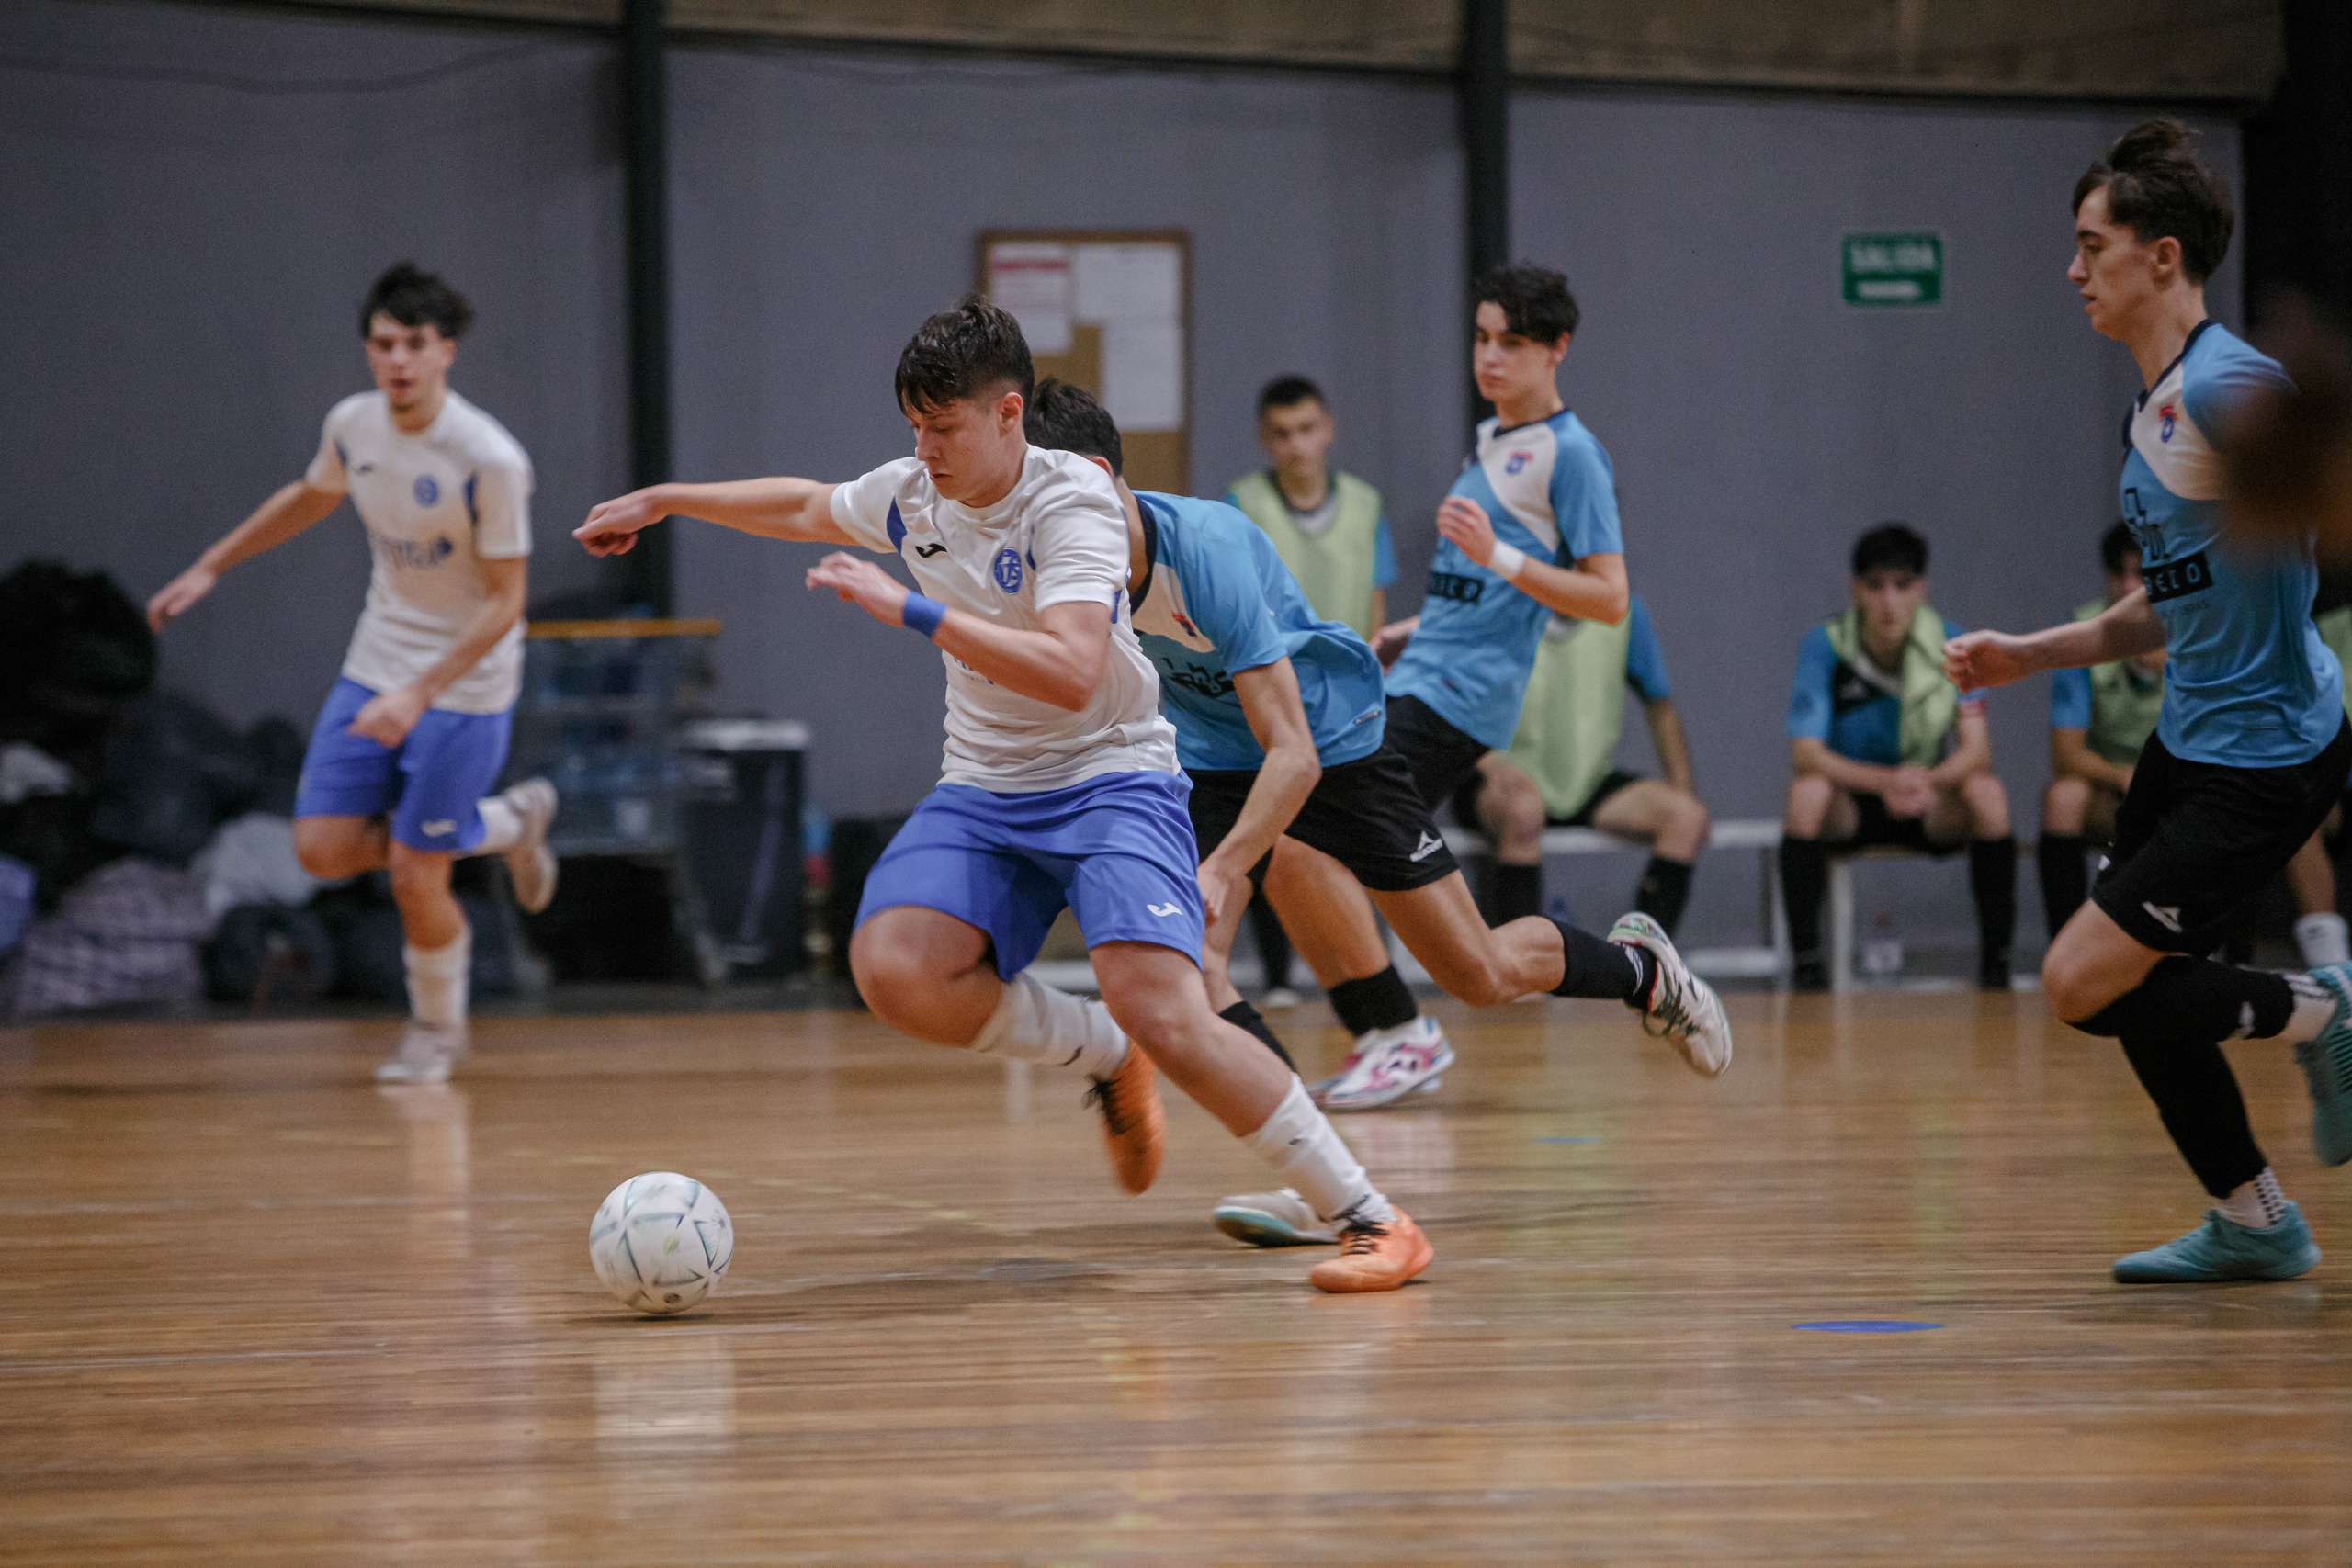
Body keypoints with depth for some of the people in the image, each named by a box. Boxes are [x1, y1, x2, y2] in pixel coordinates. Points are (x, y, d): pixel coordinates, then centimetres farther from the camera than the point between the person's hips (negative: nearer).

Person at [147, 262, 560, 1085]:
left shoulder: (490, 459, -24)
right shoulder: (352, 425, -5)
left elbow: (504, 600, -20)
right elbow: (311, 497, 18)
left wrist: (421, 694, -28)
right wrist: (209, 568, 19)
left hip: (465, 685, -6)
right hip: (375, 668, 6)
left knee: (413, 876, -6)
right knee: (323, 848, -2)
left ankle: (436, 1027, 25)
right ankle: (504, 822, 20)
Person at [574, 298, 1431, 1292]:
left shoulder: (1072, 502, -17)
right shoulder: (909, 496, 4)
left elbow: (1071, 675, -32)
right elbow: (803, 508, 28)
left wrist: (911, 610, -32)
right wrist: (660, 501, 32)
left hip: (1109, 777, -6)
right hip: (983, 793, 6)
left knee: (1162, 1013, -27)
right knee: (894, 970, -24)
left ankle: (1371, 1221, -14)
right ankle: (1102, 1056, 4)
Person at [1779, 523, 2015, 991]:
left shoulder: (1950, 645, -12)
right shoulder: (1825, 646, -15)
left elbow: (1977, 751, -17)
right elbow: (1805, 752, -23)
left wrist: (1929, 781, -41)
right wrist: (1883, 781, -40)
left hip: (1930, 810, 1)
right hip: (1850, 805, -1)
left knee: (1987, 793, -29)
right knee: (1807, 791, -34)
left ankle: (1996, 959, -20)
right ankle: (1806, 960, -25)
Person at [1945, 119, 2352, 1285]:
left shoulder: (2226, 386, -18)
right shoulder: (2153, 404, 11)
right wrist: (2029, 656, 16)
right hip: (2191, 739, 10)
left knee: (2082, 984, -10)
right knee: (2129, 991, 14)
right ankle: (2253, 1225, 26)